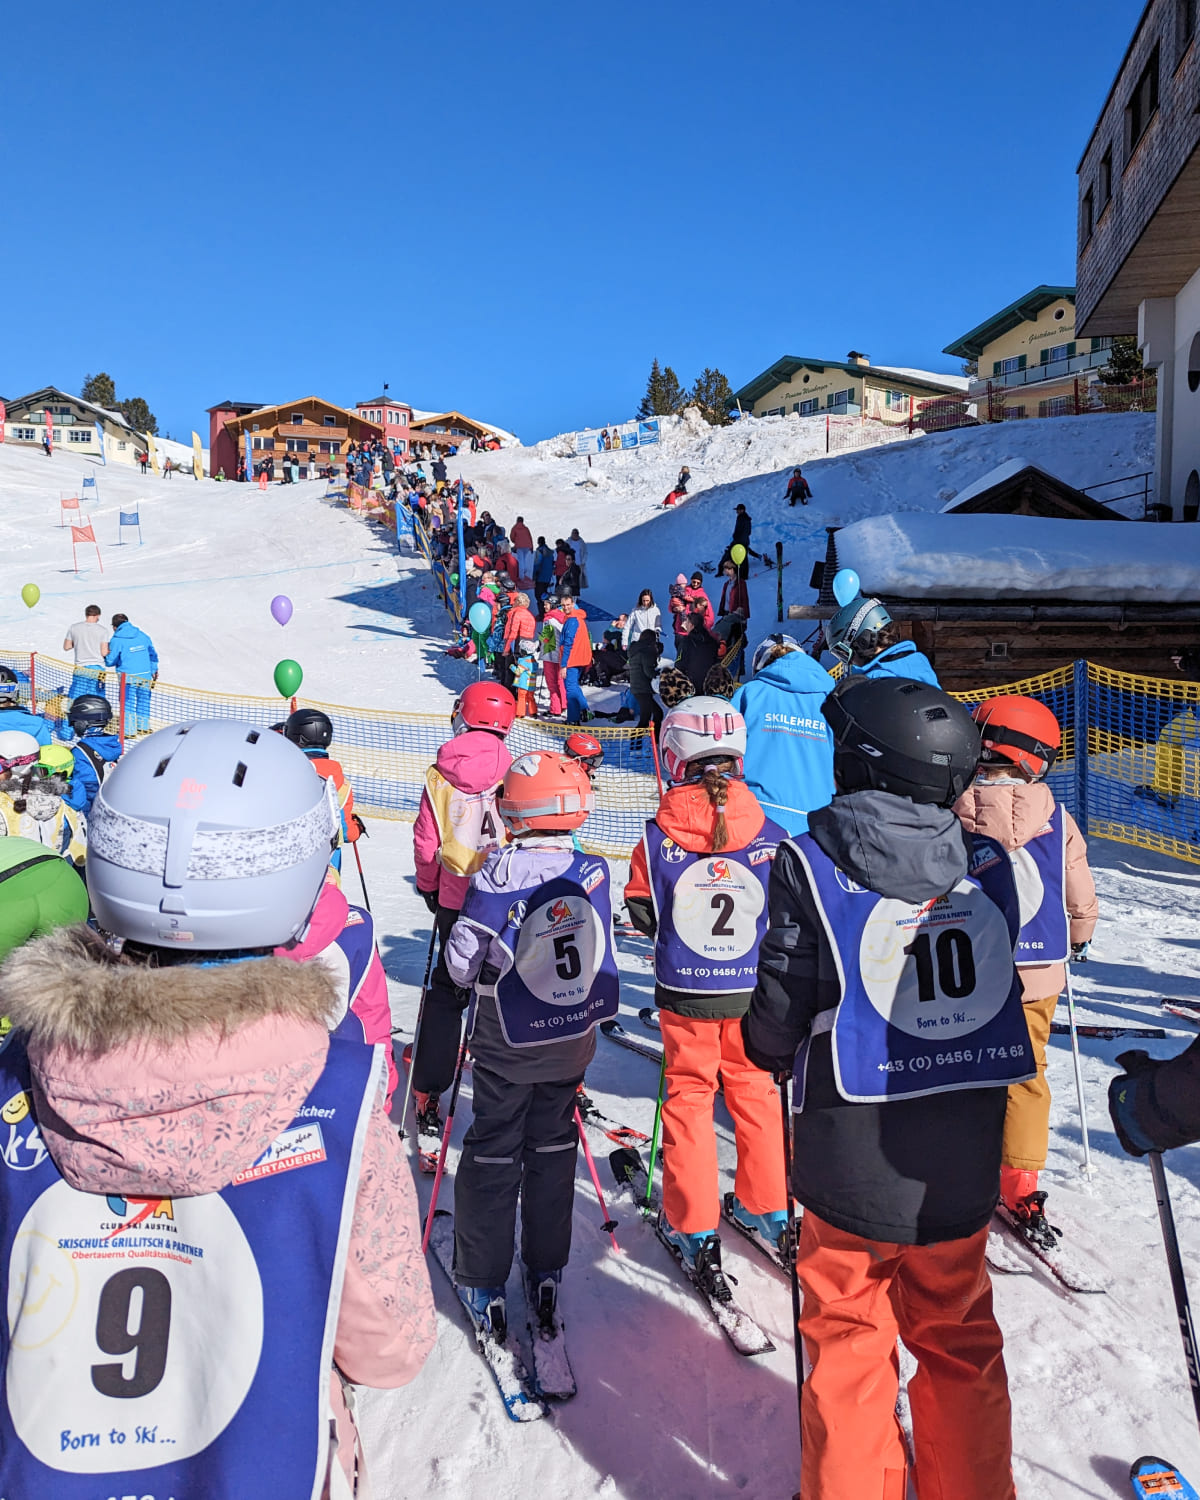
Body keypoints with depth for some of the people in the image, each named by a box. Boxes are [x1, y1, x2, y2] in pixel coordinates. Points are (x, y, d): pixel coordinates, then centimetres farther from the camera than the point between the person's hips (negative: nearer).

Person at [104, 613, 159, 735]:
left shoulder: (116, 640, -7)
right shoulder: (143, 635, 7)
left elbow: (111, 661, -2)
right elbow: (152, 655, 13)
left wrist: (106, 656, 20)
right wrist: (154, 671, 23)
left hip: (128, 677, -5)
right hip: (146, 676, 5)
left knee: (127, 702, 3)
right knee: (143, 700, 16)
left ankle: (129, 730, 3)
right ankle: (143, 727, 26)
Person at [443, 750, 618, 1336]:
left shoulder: (499, 871, -21)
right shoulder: (594, 871, -11)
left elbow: (461, 963, -17)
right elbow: (604, 952, 2)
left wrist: (483, 963, 2)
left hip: (506, 1045, -3)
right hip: (571, 1040, 3)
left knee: (493, 1153, 11)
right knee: (553, 1149, 18)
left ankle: (484, 1284, 19)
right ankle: (546, 1273, 29)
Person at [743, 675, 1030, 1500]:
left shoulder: (812, 864, -16)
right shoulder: (987, 864, -4)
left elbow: (781, 1011, -13)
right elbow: (1001, 995, 5)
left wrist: (772, 1052, 8)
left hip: (853, 1164, -3)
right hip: (962, 1167, 4)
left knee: (850, 1341, 15)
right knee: (958, 1339, 23)